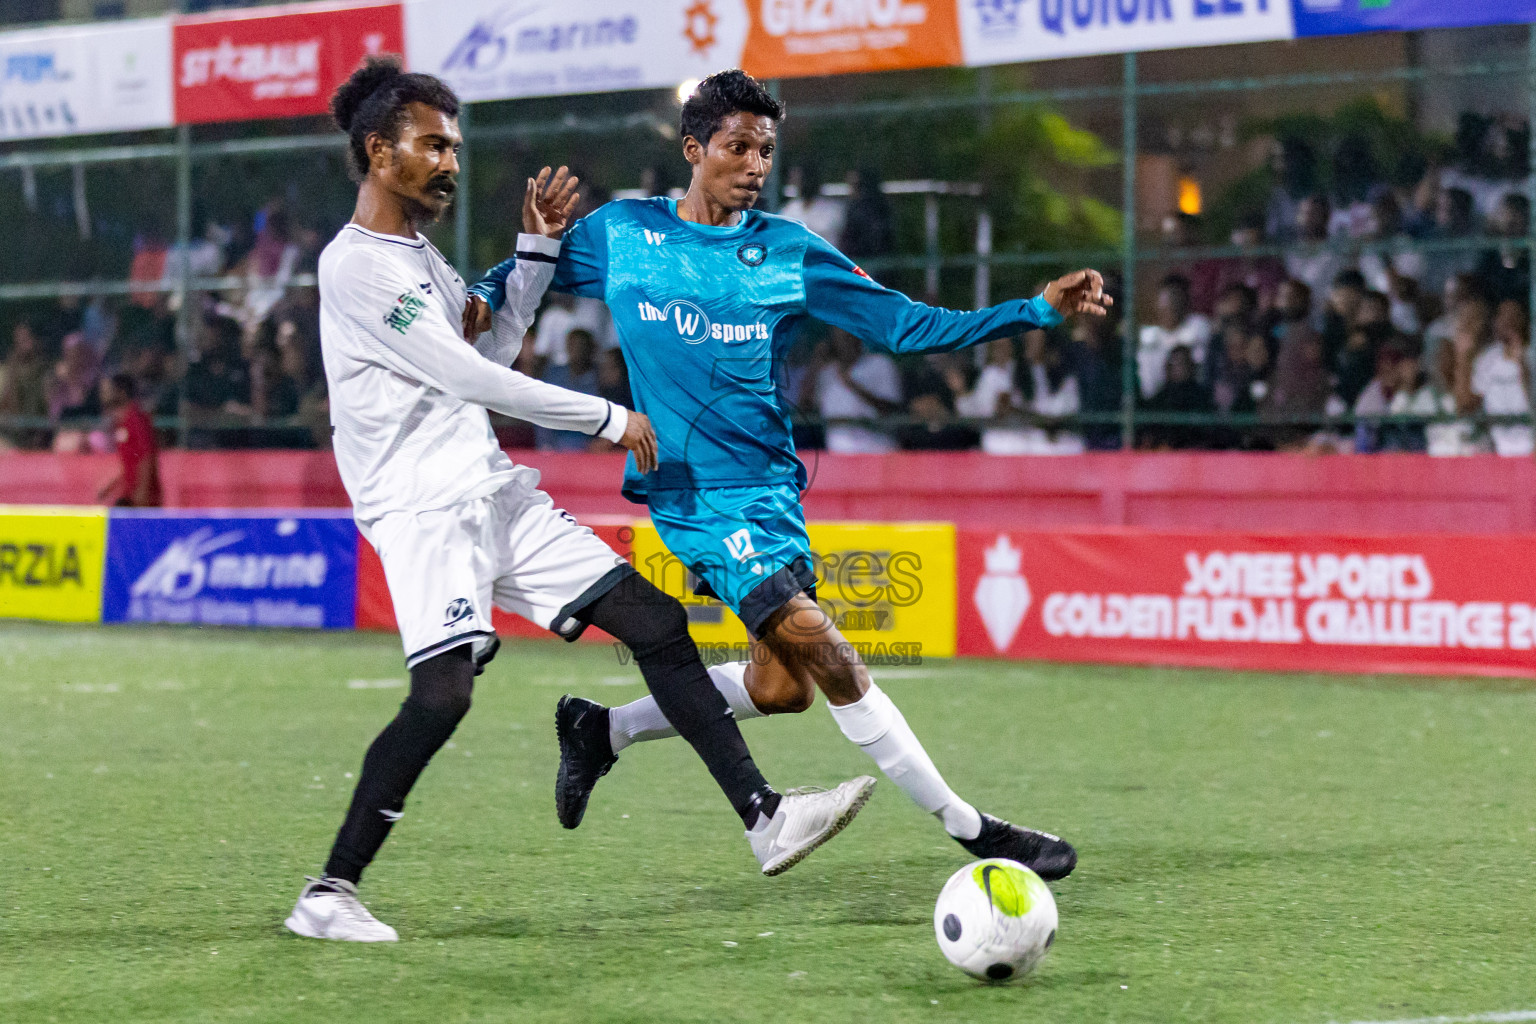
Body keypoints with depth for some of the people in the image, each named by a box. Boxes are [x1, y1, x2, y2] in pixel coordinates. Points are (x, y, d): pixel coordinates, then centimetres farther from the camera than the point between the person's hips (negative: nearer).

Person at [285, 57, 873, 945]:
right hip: (423, 507, -9)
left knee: (656, 621, 1)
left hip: (497, 495, 9)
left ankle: (765, 818, 3)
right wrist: (608, 419, -9)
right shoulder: (353, 265, -13)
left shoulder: (419, 254, 18)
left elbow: (490, 351, 27)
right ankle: (328, 896, -14)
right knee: (444, 691, -25)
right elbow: (469, 378, -15)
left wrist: (539, 248, 16)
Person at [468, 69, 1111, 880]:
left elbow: (907, 325, 2)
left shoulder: (788, 253, 4)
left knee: (781, 685, 7)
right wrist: (483, 298, -8)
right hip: (694, 491, -5)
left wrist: (1038, 311, -6)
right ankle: (970, 830, -11)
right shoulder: (622, 234, 0)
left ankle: (604, 729, 28)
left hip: (766, 483, 5)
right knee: (826, 655, -15)